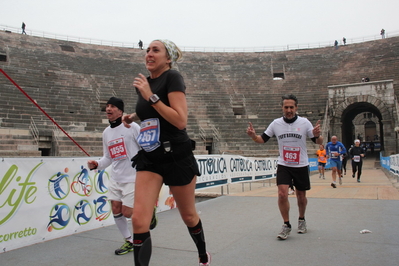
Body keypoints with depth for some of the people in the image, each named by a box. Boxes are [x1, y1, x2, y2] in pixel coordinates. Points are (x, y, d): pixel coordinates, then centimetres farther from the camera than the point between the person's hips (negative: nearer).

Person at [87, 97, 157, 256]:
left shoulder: (132, 127, -11)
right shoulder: (106, 132, 8)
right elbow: (108, 157, 14)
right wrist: (96, 165, -4)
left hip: (133, 177, -6)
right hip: (115, 178, 6)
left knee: (127, 213, -5)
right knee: (116, 211, 5)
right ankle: (129, 241, 25)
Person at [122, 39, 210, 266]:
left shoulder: (172, 77, -11)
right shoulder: (144, 82, 8)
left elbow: (181, 121, -23)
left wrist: (150, 96, -23)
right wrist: (135, 116, 11)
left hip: (177, 157, -5)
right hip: (149, 158, 5)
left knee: (188, 216, 15)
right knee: (139, 220, -9)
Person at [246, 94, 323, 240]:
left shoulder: (304, 122, -7)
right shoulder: (276, 123, -3)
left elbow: (319, 142, -5)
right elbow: (262, 139, 2)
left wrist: (317, 135, -29)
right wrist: (253, 135, -20)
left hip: (301, 166, 0)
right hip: (283, 166, 0)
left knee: (301, 196, 12)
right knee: (282, 194, -13)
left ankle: (302, 220, 39)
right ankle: (286, 225, 7)